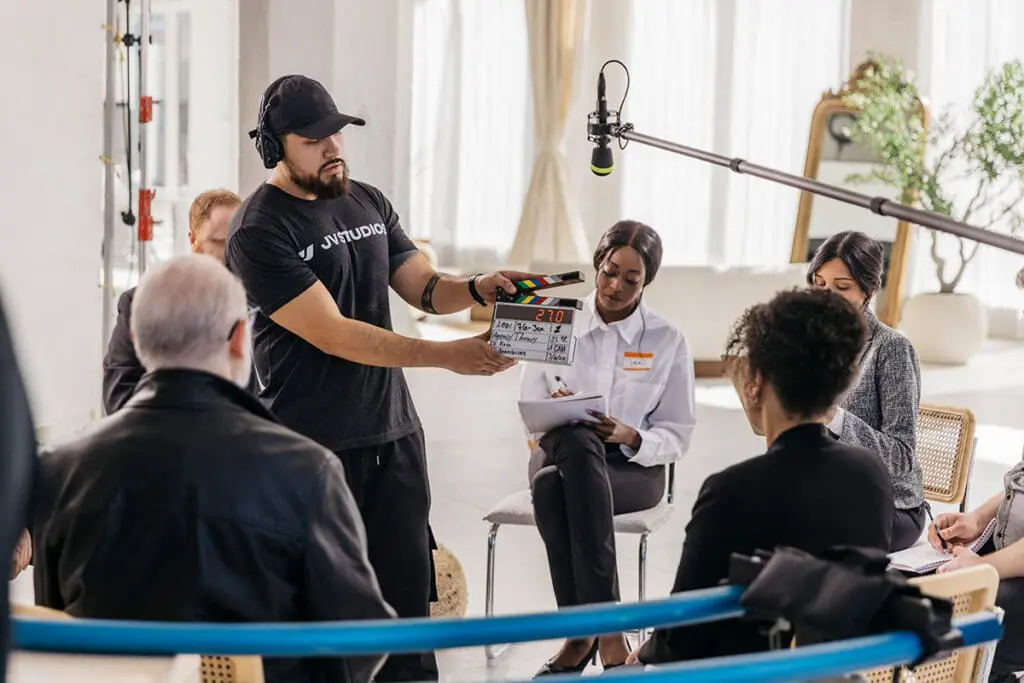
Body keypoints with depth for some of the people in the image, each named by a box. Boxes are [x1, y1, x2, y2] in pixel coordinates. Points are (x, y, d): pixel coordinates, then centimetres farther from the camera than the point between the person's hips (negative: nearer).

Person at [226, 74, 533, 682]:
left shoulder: (368, 202, 9)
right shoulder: (260, 231, -13)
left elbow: (423, 286, 13)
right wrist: (445, 356, -23)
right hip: (313, 445, -6)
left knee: (407, 588, 8)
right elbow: (333, 335, -19)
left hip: (394, 432, 6)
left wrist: (478, 289, -10)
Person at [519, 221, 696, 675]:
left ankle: (580, 631, -29)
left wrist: (631, 438, -19)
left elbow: (676, 437, 1)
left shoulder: (668, 341, 0)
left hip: (633, 466, -2)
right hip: (561, 450, 2)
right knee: (578, 440, -37)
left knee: (553, 486, -34)